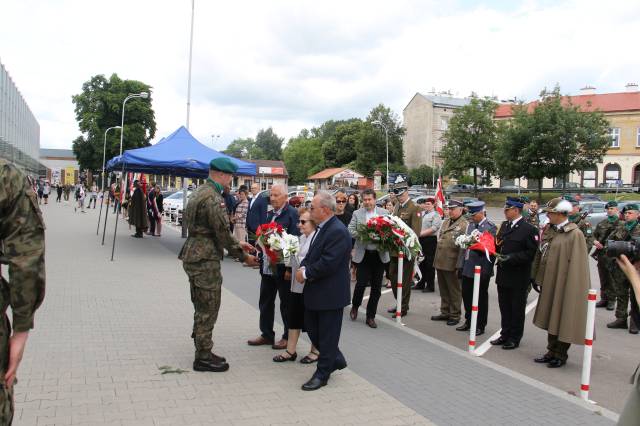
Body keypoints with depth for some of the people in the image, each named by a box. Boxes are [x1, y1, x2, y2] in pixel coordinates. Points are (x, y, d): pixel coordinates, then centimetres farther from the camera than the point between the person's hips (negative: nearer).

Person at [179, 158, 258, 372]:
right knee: (208, 310, 1)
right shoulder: (213, 198, -19)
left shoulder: (199, 192, 13)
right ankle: (203, 358, 12)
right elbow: (223, 234, -18)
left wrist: (237, 243, 16)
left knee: (202, 308, 18)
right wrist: (243, 256, -7)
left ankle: (202, 352, 29)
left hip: (194, 257, 10)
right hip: (205, 260, -10)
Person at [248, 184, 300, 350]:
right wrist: (261, 258, 7)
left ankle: (288, 337, 20)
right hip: (267, 266, 8)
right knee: (265, 302, 15)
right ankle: (266, 334, 29)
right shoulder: (270, 214, 11)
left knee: (286, 303, 7)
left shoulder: (292, 214, -13)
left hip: (283, 268, -8)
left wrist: (290, 268, -20)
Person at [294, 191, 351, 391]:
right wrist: (303, 267, -4)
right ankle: (336, 359, 36)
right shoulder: (322, 228, 9)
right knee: (312, 329, 18)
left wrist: (306, 273, -16)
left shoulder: (338, 232, -22)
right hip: (316, 292, 10)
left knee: (327, 335, 5)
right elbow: (312, 254, 15)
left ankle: (322, 374, 18)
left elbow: (328, 263, -27)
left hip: (330, 294, -10)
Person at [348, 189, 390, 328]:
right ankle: (355, 307, 26)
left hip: (379, 254, 2)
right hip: (363, 255, -2)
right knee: (361, 283, -5)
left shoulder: (384, 213, 5)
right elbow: (350, 231, -2)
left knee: (376, 288, 6)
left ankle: (370, 316, 20)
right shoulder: (357, 214, 2)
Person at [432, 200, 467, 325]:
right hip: (440, 262, 7)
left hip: (452, 264, -7)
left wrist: (460, 265, -19)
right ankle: (445, 312, 29)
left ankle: (455, 315, 18)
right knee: (443, 290, 17)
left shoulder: (464, 225, -11)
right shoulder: (445, 222, 14)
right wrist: (436, 259, 17)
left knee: (454, 291, 6)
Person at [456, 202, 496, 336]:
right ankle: (468, 321, 28)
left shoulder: (491, 227, -9)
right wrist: (461, 264, 11)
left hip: (481, 269, -6)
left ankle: (480, 326, 18)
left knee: (481, 298, 5)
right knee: (466, 295, 12)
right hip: (467, 267, 6)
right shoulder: (470, 225, 12)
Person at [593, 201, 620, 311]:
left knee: (612, 280, -1)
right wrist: (595, 241, -3)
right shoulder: (601, 223, 13)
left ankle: (611, 300, 8)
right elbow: (594, 235, 17)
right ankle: (604, 299, 22)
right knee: (603, 279, 13)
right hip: (602, 254, 5)